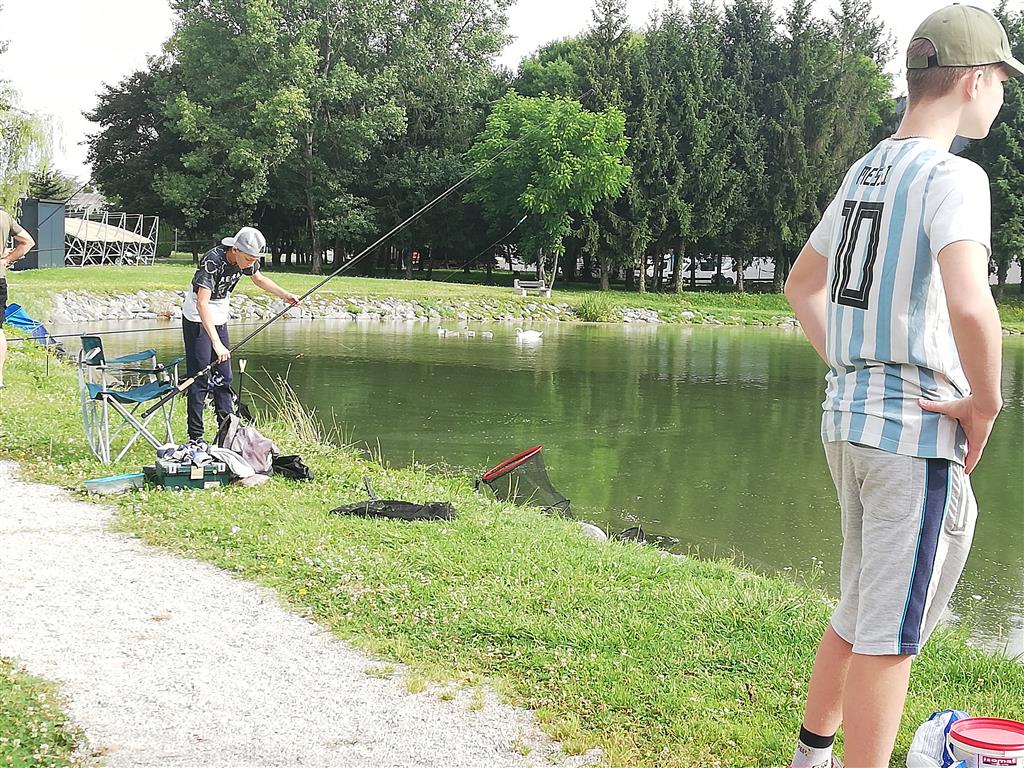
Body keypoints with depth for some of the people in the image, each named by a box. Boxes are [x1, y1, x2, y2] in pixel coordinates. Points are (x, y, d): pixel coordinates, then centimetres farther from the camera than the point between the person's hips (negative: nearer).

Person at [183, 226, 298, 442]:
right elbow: (202, 303, -40)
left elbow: (259, 279, 14)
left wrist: (284, 295, 2)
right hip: (197, 319, -7)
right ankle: (195, 438, -6)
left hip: (219, 319, 7)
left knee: (223, 377, 10)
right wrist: (216, 343, -47)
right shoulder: (213, 261, -32)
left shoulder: (247, 260, -10)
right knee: (200, 378, -9)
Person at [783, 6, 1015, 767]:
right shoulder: (951, 176, -14)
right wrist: (984, 404, -16)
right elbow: (970, 306, -32)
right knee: (891, 631, 1)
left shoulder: (866, 170, 12)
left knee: (861, 611, 22)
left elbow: (802, 285, 24)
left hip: (848, 420, 9)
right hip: (917, 431, -9)